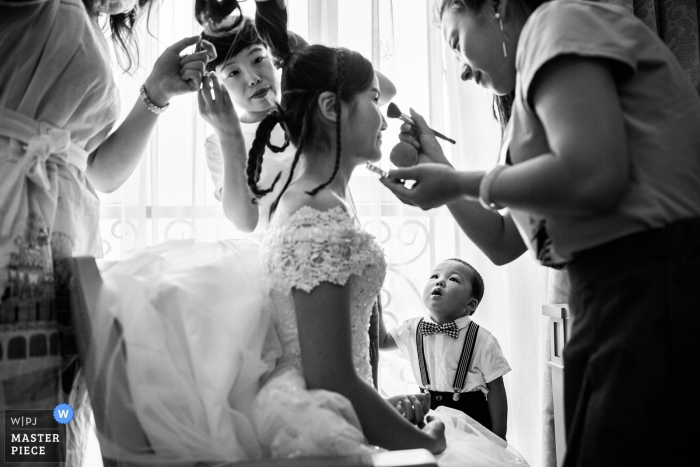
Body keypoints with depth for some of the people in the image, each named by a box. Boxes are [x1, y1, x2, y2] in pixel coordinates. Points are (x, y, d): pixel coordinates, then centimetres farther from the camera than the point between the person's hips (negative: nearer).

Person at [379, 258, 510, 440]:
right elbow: (381, 341, 6)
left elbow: (496, 391, -10)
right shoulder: (412, 330, -3)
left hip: (471, 418, -3)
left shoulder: (483, 341, -14)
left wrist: (498, 439, -9)